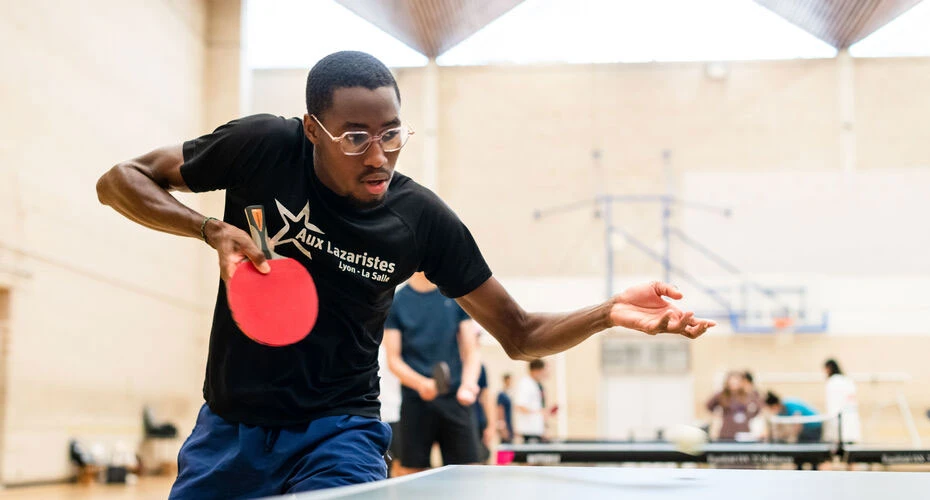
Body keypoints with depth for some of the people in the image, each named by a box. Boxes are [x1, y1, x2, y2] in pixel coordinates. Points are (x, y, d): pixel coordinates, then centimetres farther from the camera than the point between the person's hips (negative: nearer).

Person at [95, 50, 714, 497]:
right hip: (228, 429, 2)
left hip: (335, 435, -1)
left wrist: (609, 312, -23)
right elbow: (122, 180, -4)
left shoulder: (420, 218, -12)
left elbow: (519, 334, -4)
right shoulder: (263, 147, -14)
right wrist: (214, 230, -22)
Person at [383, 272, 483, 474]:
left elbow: (471, 352, 7)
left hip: (456, 399, 1)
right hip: (415, 400, -1)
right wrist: (420, 383, -18)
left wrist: (468, 384, -13)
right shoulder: (396, 302, 3)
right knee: (410, 472, -1)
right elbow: (393, 360, 0)